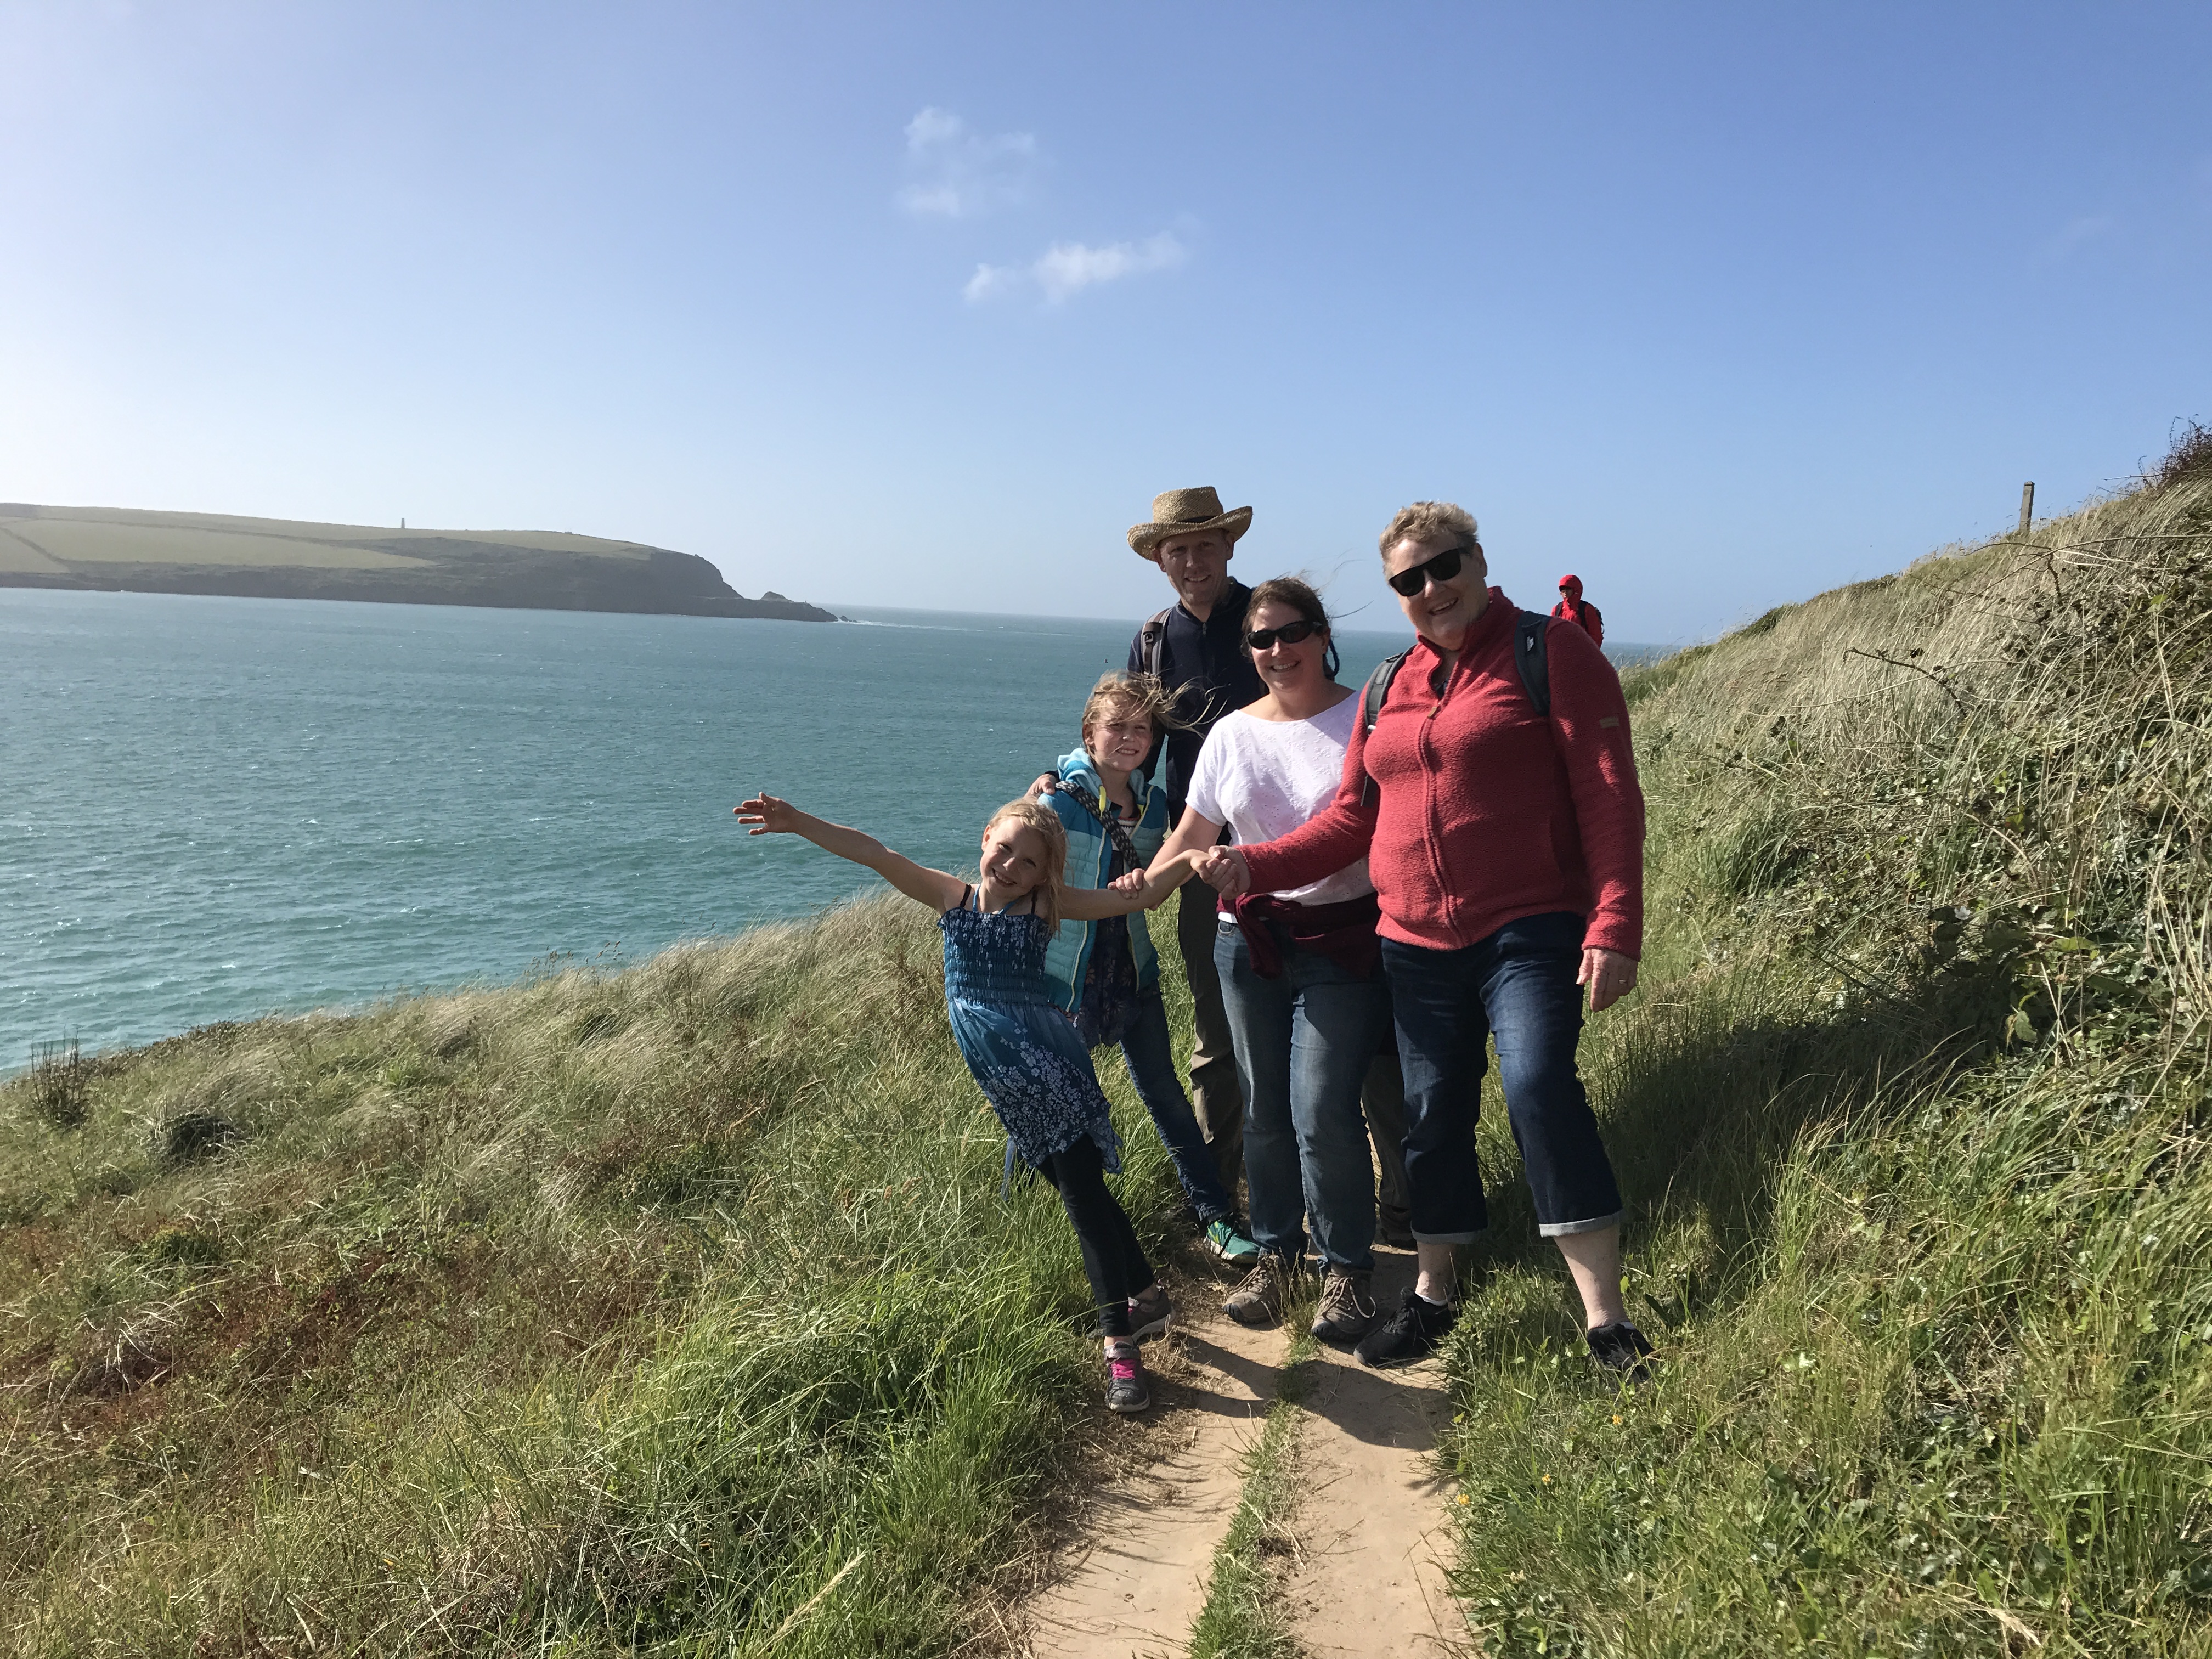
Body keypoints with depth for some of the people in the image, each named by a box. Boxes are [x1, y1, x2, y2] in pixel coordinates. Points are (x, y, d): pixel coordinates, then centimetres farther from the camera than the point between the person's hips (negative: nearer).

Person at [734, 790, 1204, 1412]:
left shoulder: (1044, 905, 2)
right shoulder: (952, 897, 9)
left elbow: (1136, 898, -1)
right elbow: (874, 854, 2)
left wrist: (1193, 860, -14)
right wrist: (796, 821, -4)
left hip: (1046, 1056, -3)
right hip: (1004, 1081, 4)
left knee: (1082, 1189, -8)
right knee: (1076, 1187, 12)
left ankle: (1119, 1344, -4)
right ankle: (1146, 1297, 29)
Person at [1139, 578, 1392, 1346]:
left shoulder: (1365, 716, -3)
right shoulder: (1232, 734, 9)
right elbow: (1192, 837, 12)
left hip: (1342, 942, -4)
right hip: (1248, 939, 4)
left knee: (1323, 1111, -9)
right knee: (1265, 1110, 11)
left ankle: (1347, 1267, 11)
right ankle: (1275, 1253, 29)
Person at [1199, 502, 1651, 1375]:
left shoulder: (1550, 649, -4)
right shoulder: (1389, 686, 13)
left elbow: (1609, 794, -10)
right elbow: (1353, 815, 13)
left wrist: (1615, 927, -18)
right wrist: (1258, 864, -3)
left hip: (1530, 931, -5)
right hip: (1417, 944, 6)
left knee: (1540, 1087, -21)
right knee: (1432, 1115, 11)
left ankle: (1606, 1319, -11)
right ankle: (1434, 1293, 30)